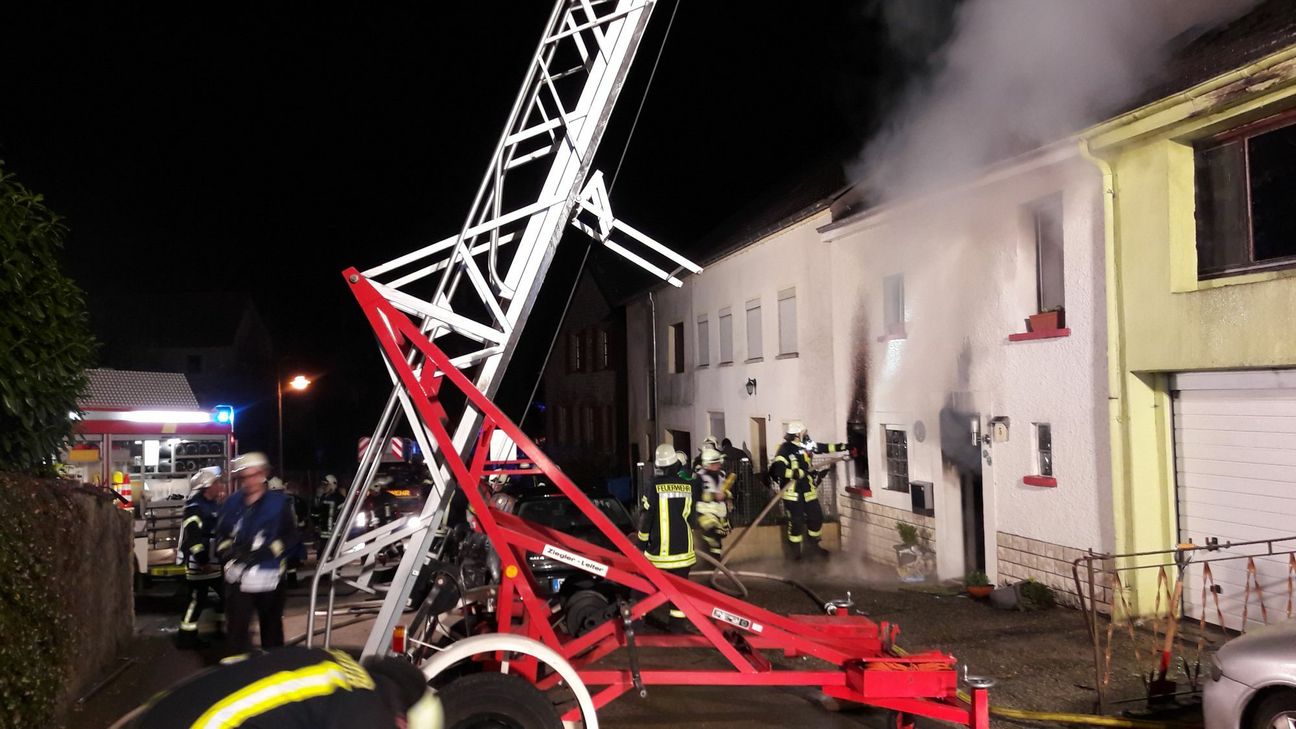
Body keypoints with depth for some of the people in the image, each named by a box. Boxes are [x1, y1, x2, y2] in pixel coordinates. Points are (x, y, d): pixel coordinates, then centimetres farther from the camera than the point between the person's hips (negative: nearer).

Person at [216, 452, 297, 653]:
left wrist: (265, 551, -19)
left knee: (271, 628, 14)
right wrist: (230, 550, -11)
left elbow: (291, 536, -6)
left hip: (269, 576, -2)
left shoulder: (279, 502, -5)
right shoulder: (232, 503, 3)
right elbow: (220, 535, 11)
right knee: (237, 629, -3)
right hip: (238, 576, 2)